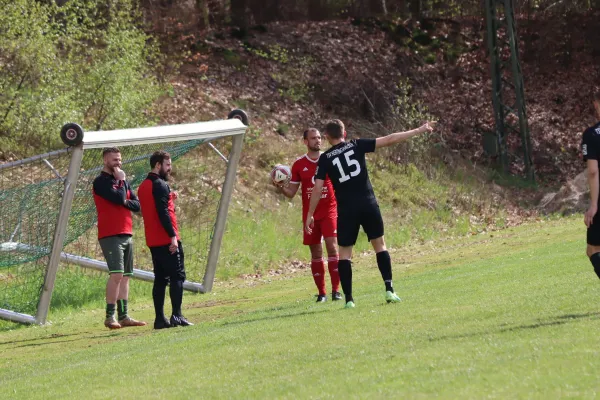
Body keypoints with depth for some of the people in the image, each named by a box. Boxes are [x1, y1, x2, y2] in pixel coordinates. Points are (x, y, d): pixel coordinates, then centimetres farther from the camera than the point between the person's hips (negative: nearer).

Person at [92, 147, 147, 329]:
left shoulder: (123, 181, 20)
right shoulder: (101, 181, -6)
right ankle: (110, 317, -15)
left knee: (125, 277, 7)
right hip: (110, 235, -8)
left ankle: (124, 316, 10)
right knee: (117, 275, -16)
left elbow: (137, 204, 13)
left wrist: (125, 202, -6)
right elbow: (119, 198, -19)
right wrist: (121, 181, -4)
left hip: (126, 234, 8)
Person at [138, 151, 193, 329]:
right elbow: (163, 213, -20)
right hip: (167, 239, -9)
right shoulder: (160, 185, -12)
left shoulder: (143, 186, 16)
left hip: (153, 241, 9)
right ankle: (176, 316, -11)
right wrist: (173, 236, -21)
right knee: (177, 276, -5)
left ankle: (160, 318, 7)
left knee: (160, 279, 10)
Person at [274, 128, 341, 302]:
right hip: (310, 214, 2)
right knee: (315, 253, 3)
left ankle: (336, 290, -12)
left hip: (329, 211, -2)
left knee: (332, 247, -14)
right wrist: (280, 187, -12)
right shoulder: (299, 164, 4)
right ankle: (321, 292, 10)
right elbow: (291, 193, 7)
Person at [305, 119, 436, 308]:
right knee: (379, 245, 14)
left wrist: (310, 214, 5)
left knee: (345, 252, 7)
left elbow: (317, 188, -3)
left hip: (346, 209, -1)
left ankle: (348, 299, 0)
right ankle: (389, 290, 4)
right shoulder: (357, 145, 4)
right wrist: (419, 131, 7)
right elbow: (389, 140, 2)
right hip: (368, 204, 1)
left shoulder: (325, 158, 2)